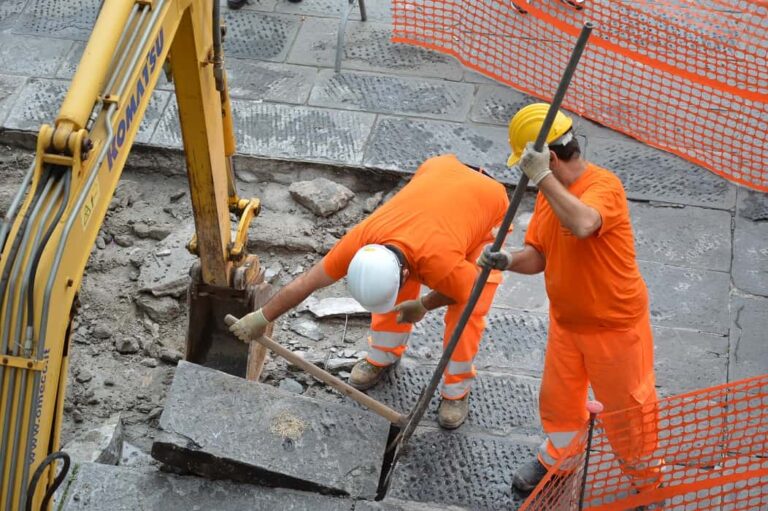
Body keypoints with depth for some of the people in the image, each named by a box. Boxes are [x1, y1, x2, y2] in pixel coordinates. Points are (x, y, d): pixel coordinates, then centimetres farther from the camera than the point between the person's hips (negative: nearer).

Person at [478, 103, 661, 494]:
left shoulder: (603, 185, -27)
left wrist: (543, 176, -44)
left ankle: (647, 483, 33)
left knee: (626, 409, 10)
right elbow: (538, 255, 1)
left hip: (614, 325, -7)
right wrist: (508, 260, -20)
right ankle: (557, 459, 49)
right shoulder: (550, 192, -2)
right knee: (557, 398, 23)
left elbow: (582, 224, -49)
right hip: (565, 321, 7)